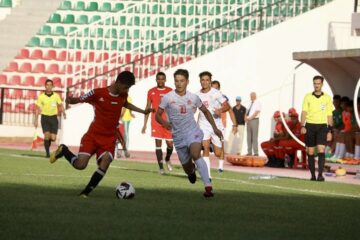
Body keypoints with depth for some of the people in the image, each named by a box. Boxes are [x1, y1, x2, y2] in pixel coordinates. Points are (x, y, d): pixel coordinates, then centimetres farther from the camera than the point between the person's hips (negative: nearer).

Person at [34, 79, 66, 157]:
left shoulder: (56, 96, 2)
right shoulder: (41, 96, -1)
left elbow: (60, 105, 12)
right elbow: (38, 109, 2)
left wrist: (63, 112, -3)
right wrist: (36, 120, -2)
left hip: (53, 117, 1)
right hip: (45, 117, -1)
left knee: (53, 138, -5)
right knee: (47, 135, -17)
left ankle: (48, 143, 29)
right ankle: (47, 153, -5)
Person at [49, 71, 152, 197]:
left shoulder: (123, 95, 4)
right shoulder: (98, 93, -13)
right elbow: (79, 100, -6)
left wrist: (143, 111, 27)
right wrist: (70, 100, -29)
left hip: (109, 139, 4)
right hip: (93, 135, -4)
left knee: (104, 164, -19)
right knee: (80, 165, -15)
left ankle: (85, 193, -4)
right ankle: (63, 150, 17)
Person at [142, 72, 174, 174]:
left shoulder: (170, 91, 5)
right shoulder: (151, 92, 6)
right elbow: (148, 108, 9)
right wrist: (145, 124, 6)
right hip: (156, 122, 0)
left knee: (170, 143, -1)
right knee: (158, 143, -6)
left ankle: (167, 160, 29)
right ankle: (160, 167, -3)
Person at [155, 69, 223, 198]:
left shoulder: (193, 97, 3)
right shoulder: (168, 98, -3)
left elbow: (205, 111, 18)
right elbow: (157, 115, 0)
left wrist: (215, 128, 13)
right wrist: (164, 122, -23)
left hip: (193, 131, -1)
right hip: (178, 136, 1)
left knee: (195, 154, -32)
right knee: (187, 168, 9)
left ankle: (208, 186, -36)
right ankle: (192, 171, 50)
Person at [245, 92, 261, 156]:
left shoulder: (258, 103, -1)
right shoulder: (250, 104, 19)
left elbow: (256, 112, -12)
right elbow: (247, 113, 19)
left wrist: (250, 118, -18)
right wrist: (246, 118, -2)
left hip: (254, 120, -7)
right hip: (248, 121, 7)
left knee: (254, 137, -10)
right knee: (249, 137, 3)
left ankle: (256, 152, -10)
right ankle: (249, 152, 5)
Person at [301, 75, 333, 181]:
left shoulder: (327, 98, 6)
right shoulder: (308, 97, 5)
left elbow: (329, 116, 8)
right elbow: (304, 112, 1)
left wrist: (330, 131, 4)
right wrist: (302, 126, -13)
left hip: (322, 126, -1)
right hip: (310, 126, 1)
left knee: (321, 150, -16)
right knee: (310, 152, 3)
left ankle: (320, 174, -20)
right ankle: (313, 175, 11)